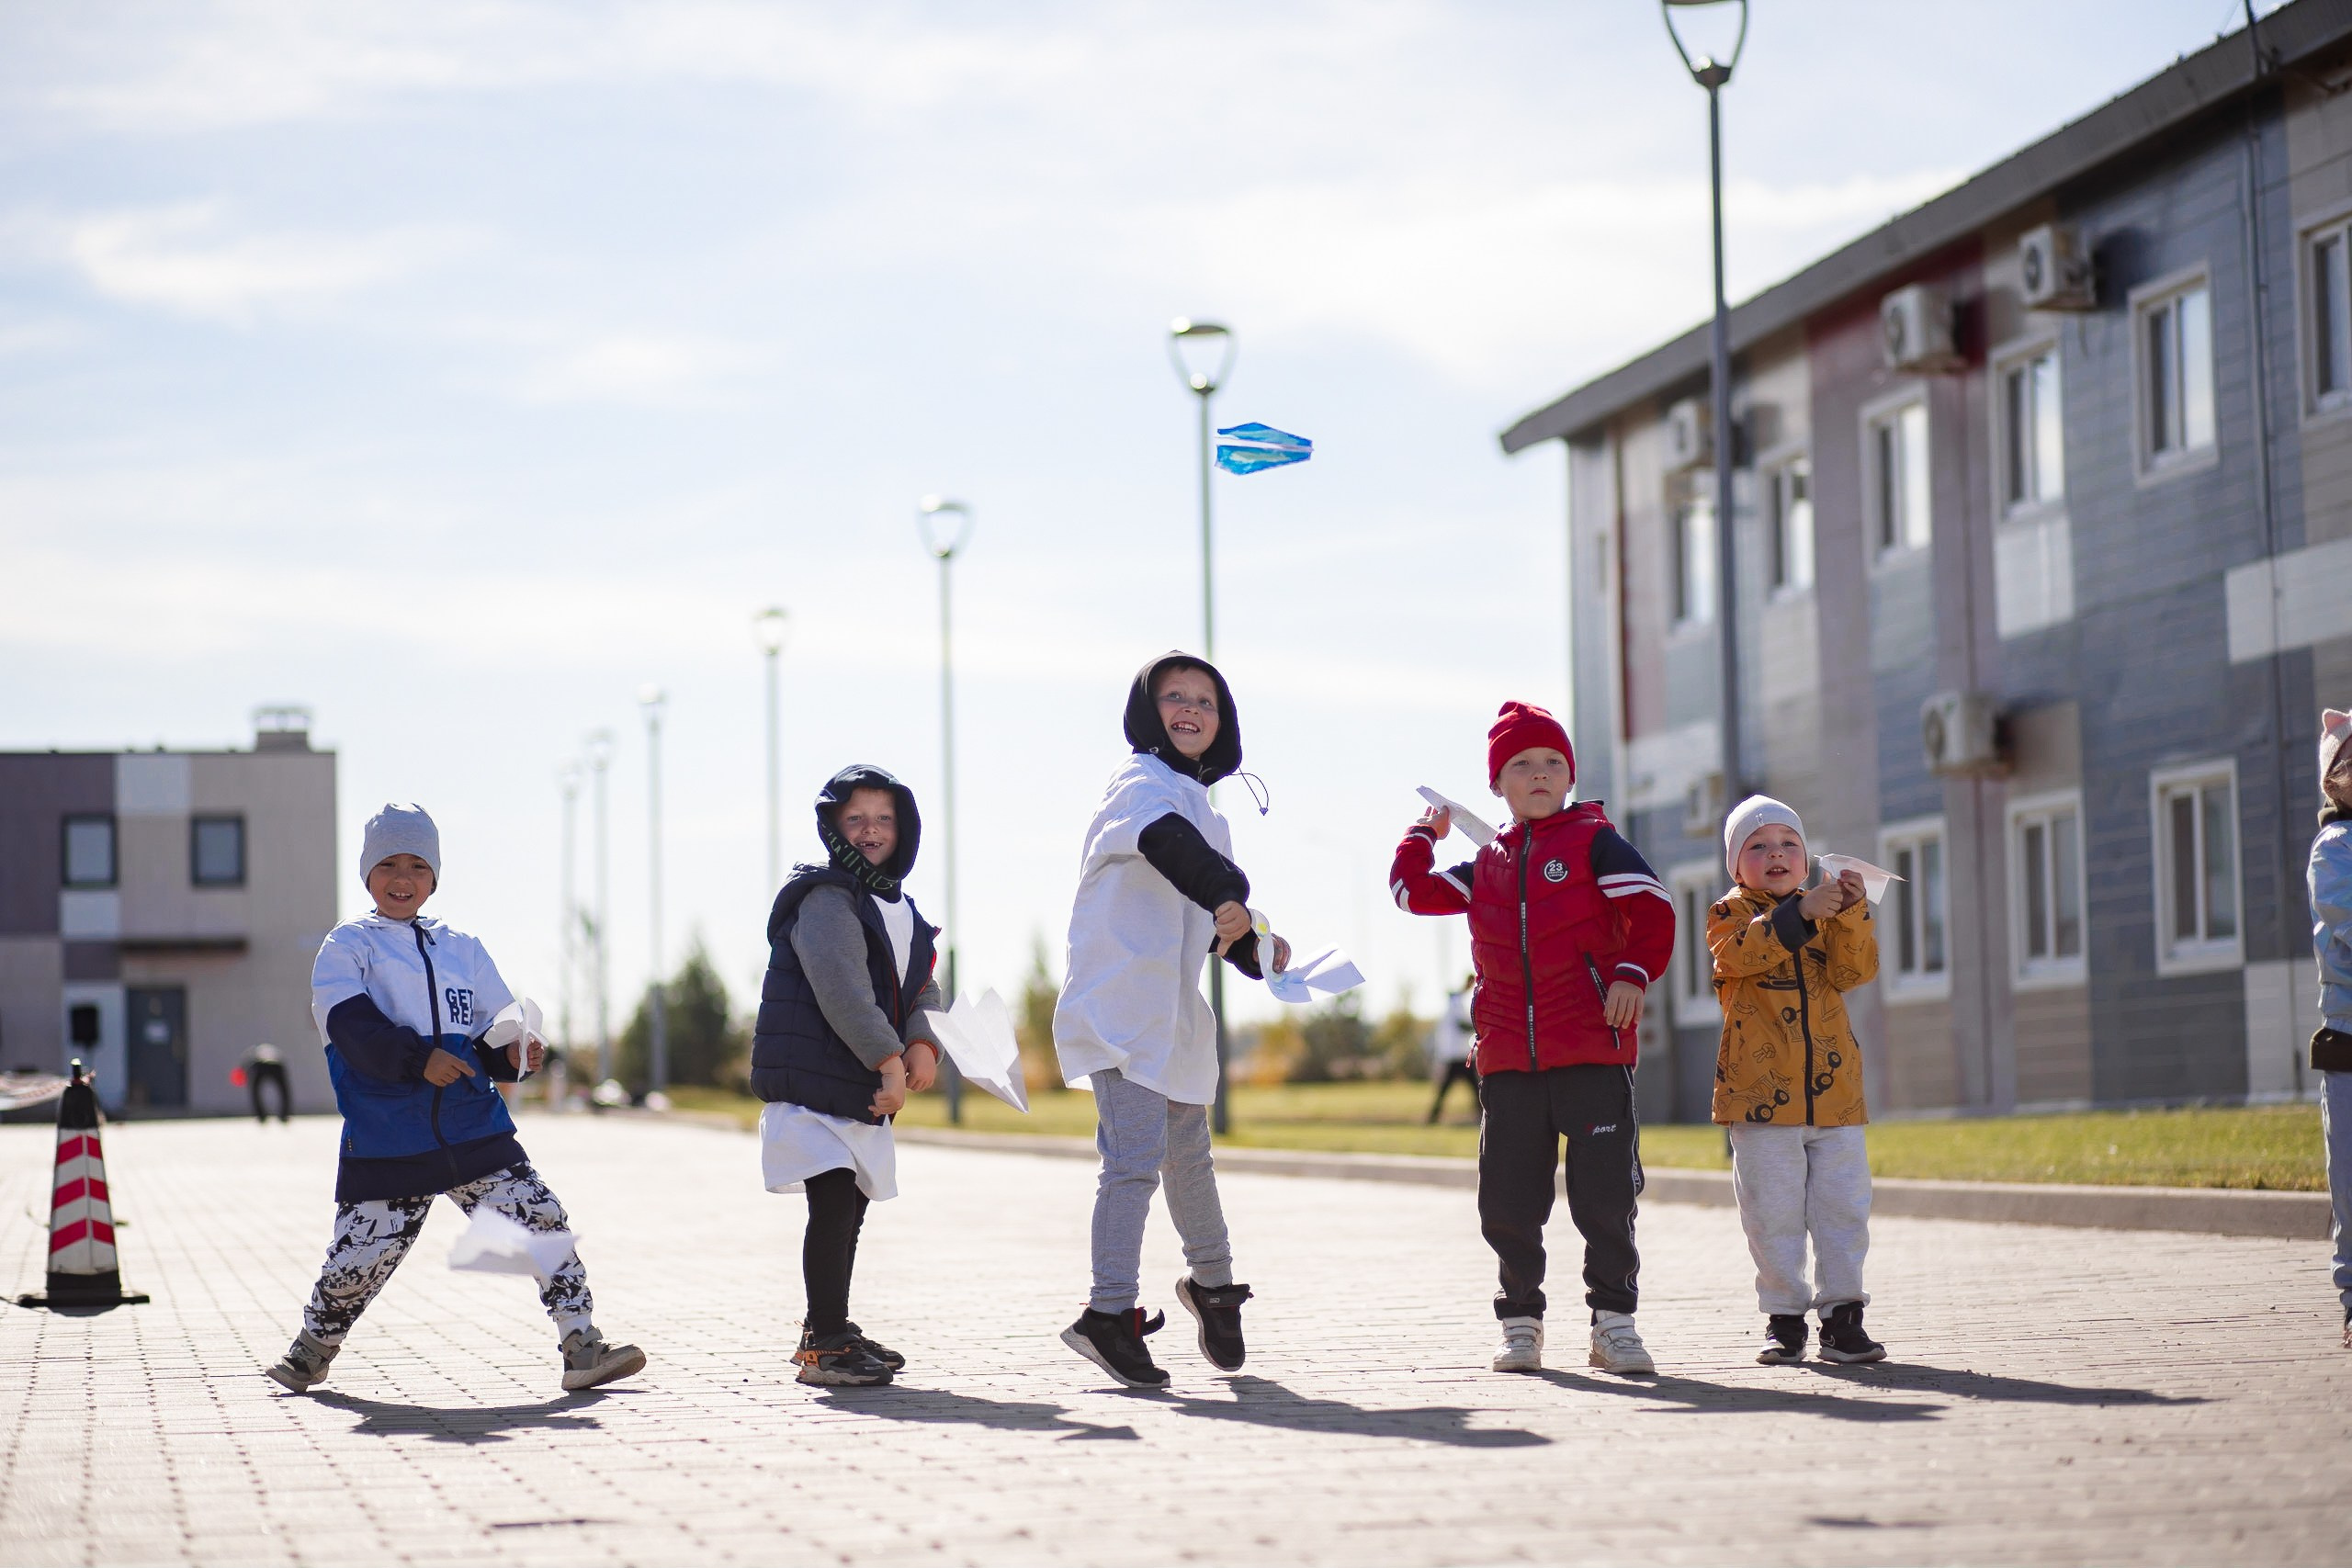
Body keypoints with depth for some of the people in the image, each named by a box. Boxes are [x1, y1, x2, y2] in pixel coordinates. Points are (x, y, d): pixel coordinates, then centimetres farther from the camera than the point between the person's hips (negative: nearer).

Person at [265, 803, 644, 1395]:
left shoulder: (460, 948, 16)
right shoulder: (347, 947, 4)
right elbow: (352, 1026, -13)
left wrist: (516, 1054, -9)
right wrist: (419, 1059, -26)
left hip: (475, 1132, 3)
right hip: (386, 1142, -3)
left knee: (542, 1223, -8)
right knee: (361, 1256, 1)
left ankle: (583, 1347, -5)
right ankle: (312, 1351, 27)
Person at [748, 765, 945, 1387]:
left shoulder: (899, 908, 18)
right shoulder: (826, 898, -11)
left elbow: (920, 988, 17)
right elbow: (842, 990, -20)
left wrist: (924, 1043, -3)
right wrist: (889, 1061, -22)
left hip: (866, 1091, 9)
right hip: (814, 1080, -9)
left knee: (850, 1209, 14)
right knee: (832, 1203, -14)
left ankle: (829, 1330, 25)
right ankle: (826, 1345, -12)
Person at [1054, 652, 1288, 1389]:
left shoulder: (1202, 806, 20)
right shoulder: (1143, 783, -8)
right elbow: (1165, 839, -32)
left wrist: (1255, 947, 8)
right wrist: (1228, 896, -46)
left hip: (1175, 1016, 9)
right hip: (1119, 1008, -9)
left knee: (1188, 1156, 22)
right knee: (1136, 1157, -16)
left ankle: (1212, 1282, 39)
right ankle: (1110, 1312, -13)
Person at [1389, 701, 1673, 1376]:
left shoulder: (1592, 841, 3)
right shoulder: (1487, 865, 17)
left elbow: (1653, 910, -4)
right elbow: (1412, 890, 16)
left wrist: (1633, 972, -15)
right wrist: (1425, 831, 24)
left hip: (1593, 1052, -4)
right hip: (1508, 1061, 4)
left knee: (1605, 1192, -4)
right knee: (1508, 1200, 4)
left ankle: (1613, 1320, 4)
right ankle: (1521, 1321, 15)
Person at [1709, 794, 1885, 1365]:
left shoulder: (1828, 916, 14)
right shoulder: (1729, 914, 4)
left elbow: (1855, 971, -3)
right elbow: (1741, 953, -19)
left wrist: (1852, 915, -19)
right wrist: (1801, 913, -27)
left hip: (1834, 1091, 3)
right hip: (1761, 1092, -3)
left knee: (1843, 1207, 3)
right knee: (1774, 1214, -1)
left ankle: (1842, 1313, 10)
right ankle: (1783, 1317, 7)